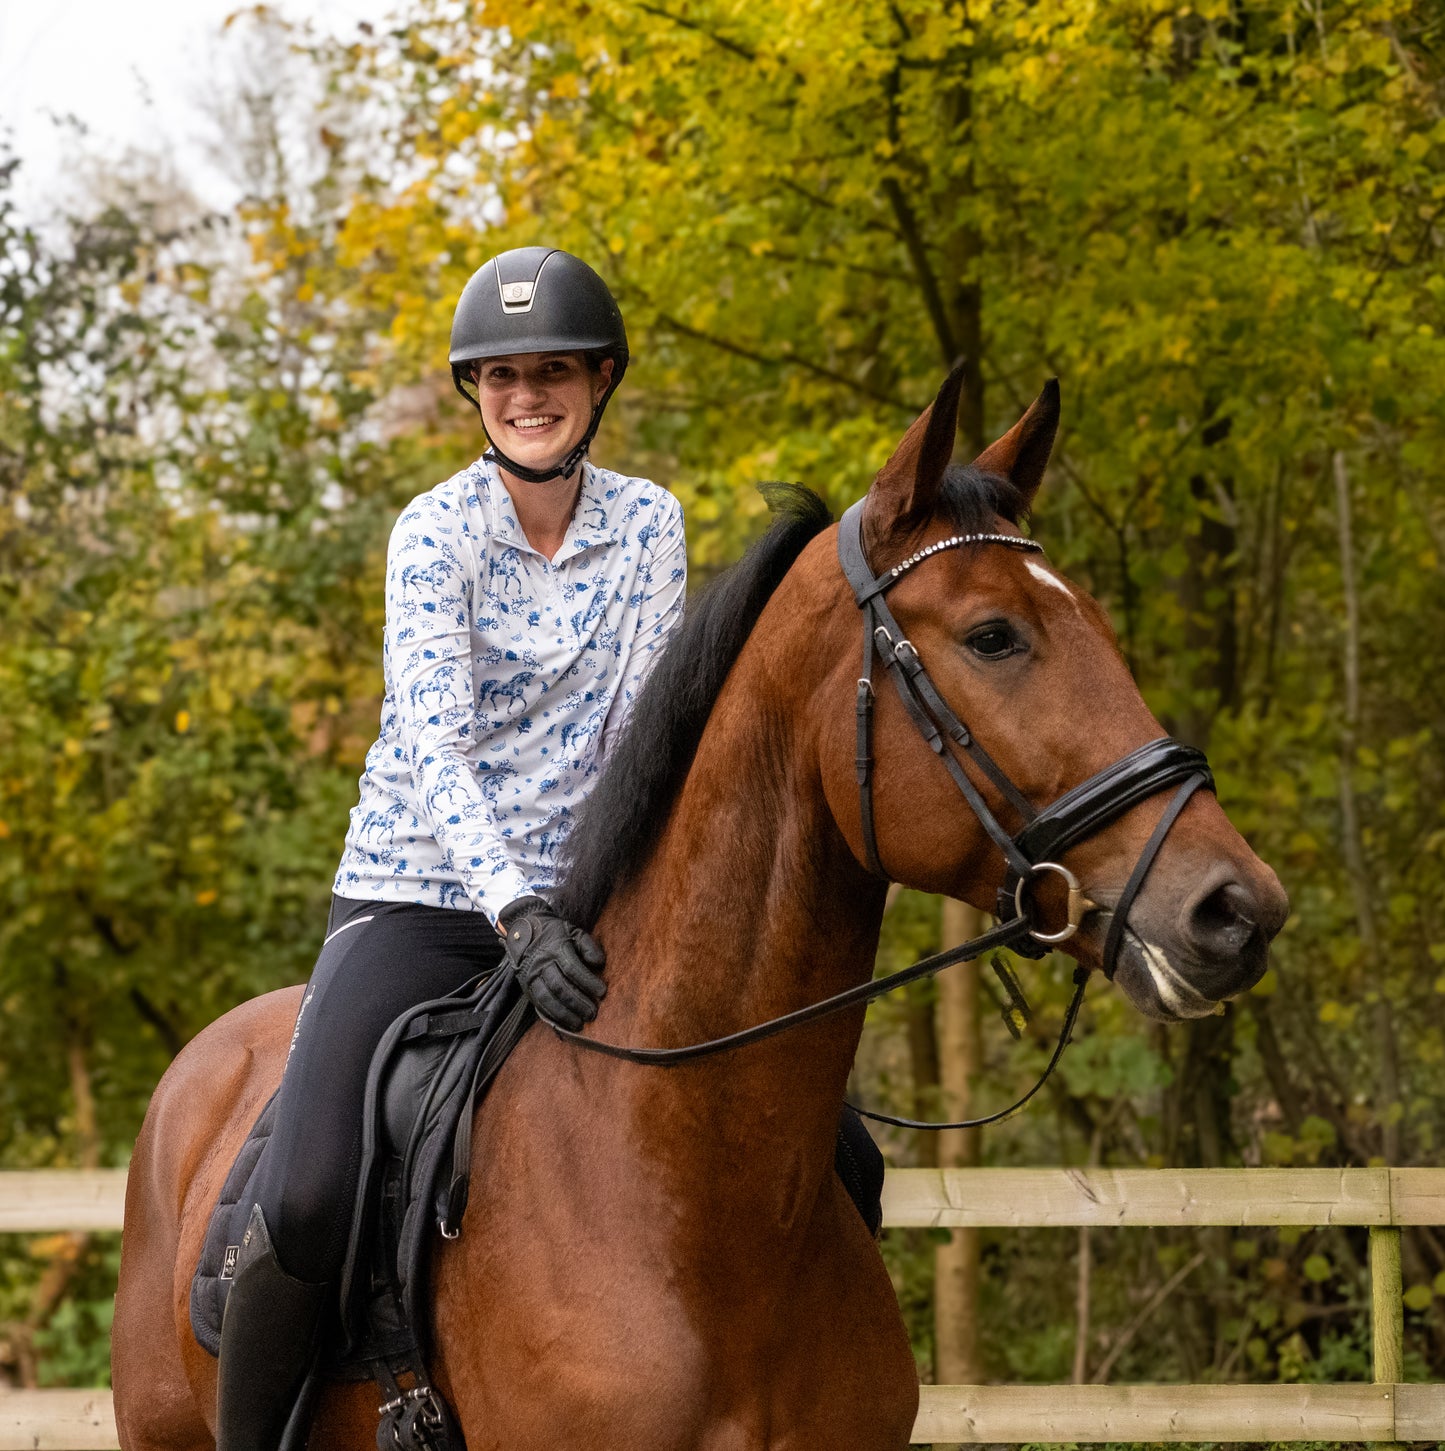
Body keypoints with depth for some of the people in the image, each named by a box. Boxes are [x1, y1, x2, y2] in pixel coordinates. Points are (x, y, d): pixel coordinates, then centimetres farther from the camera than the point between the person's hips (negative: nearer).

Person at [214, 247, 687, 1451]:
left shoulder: (648, 525, 3)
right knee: (308, 1203, -26)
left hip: (571, 908, 4)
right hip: (418, 893, -4)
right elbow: (434, 746, -20)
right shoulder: (436, 532, -8)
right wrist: (514, 910, -34)